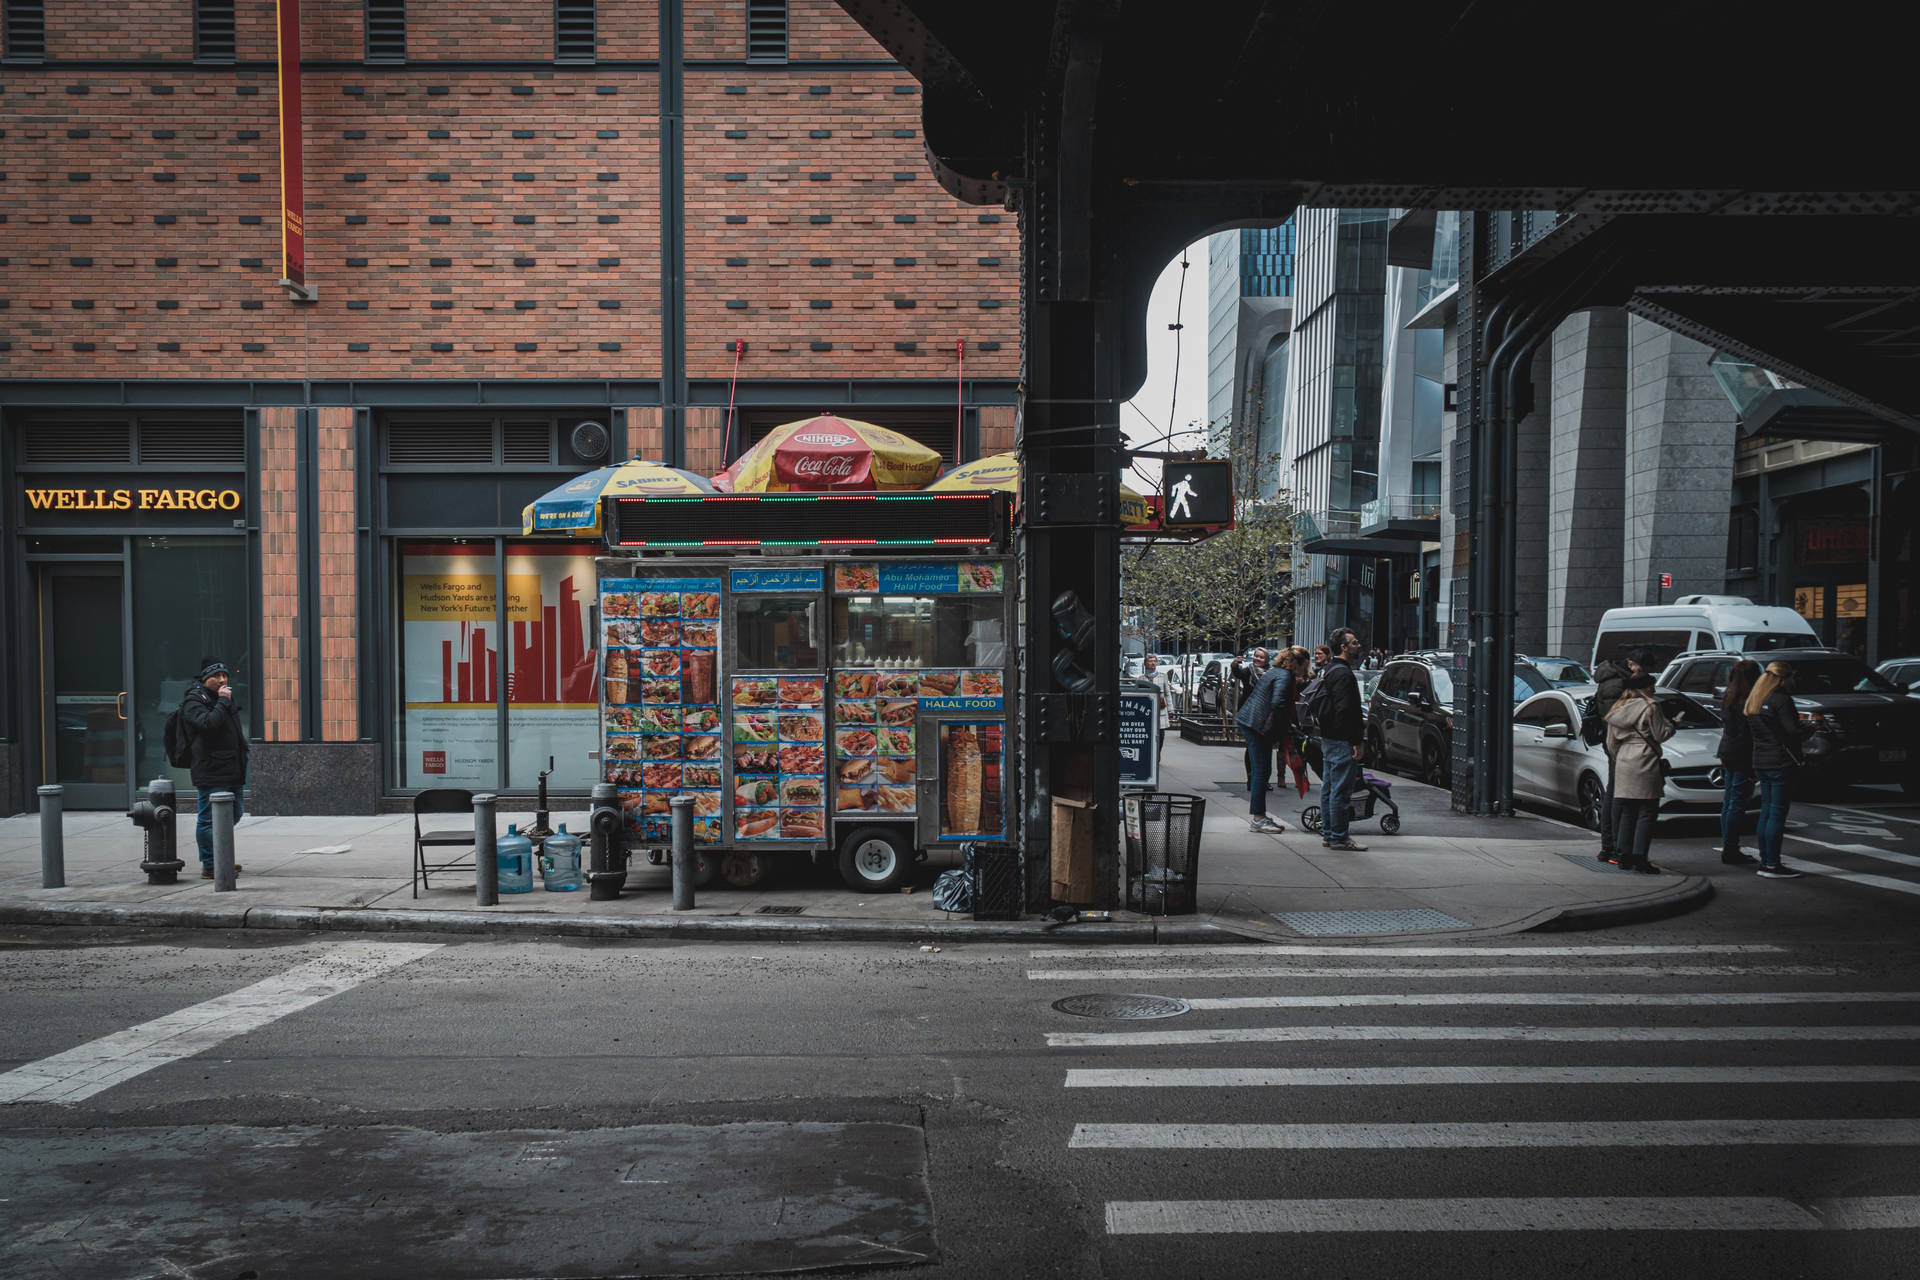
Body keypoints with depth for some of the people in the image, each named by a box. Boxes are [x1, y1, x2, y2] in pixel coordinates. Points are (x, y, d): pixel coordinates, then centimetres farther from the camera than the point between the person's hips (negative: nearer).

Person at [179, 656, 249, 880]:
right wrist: (223, 702, -16)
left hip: (231, 772, 9)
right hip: (211, 772, -9)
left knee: (231, 816, 15)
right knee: (210, 819, -5)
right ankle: (210, 866, 0)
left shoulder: (224, 698, 20)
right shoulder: (193, 701, -6)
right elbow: (208, 723, -27)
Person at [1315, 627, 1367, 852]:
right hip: (1341, 741, -11)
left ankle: (1328, 833, 20)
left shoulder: (1332, 670, 17)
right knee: (1341, 791, -7)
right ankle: (1338, 837, -5)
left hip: (1328, 738, 11)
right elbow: (1345, 711, -21)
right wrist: (1357, 741, -20)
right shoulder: (1342, 673, -15)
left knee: (1328, 788, 14)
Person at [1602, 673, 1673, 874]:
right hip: (1645, 764, -7)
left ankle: (1623, 854, 11)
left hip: (1623, 766, 7)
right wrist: (1671, 724, 11)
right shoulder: (1650, 707, -7)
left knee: (1626, 812, 12)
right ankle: (1639, 859, -6)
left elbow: (1611, 742, 17)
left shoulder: (1617, 709, 13)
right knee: (1646, 813, -3)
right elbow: (1660, 735, -6)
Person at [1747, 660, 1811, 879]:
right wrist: (1810, 730, 3)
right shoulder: (1781, 700, -14)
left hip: (1760, 762, 8)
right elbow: (1793, 733, -18)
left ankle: (1765, 861, 16)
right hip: (1780, 763, -8)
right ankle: (1772, 865, -3)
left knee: (1766, 812, 13)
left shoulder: (1754, 702, 12)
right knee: (1777, 814, -5)